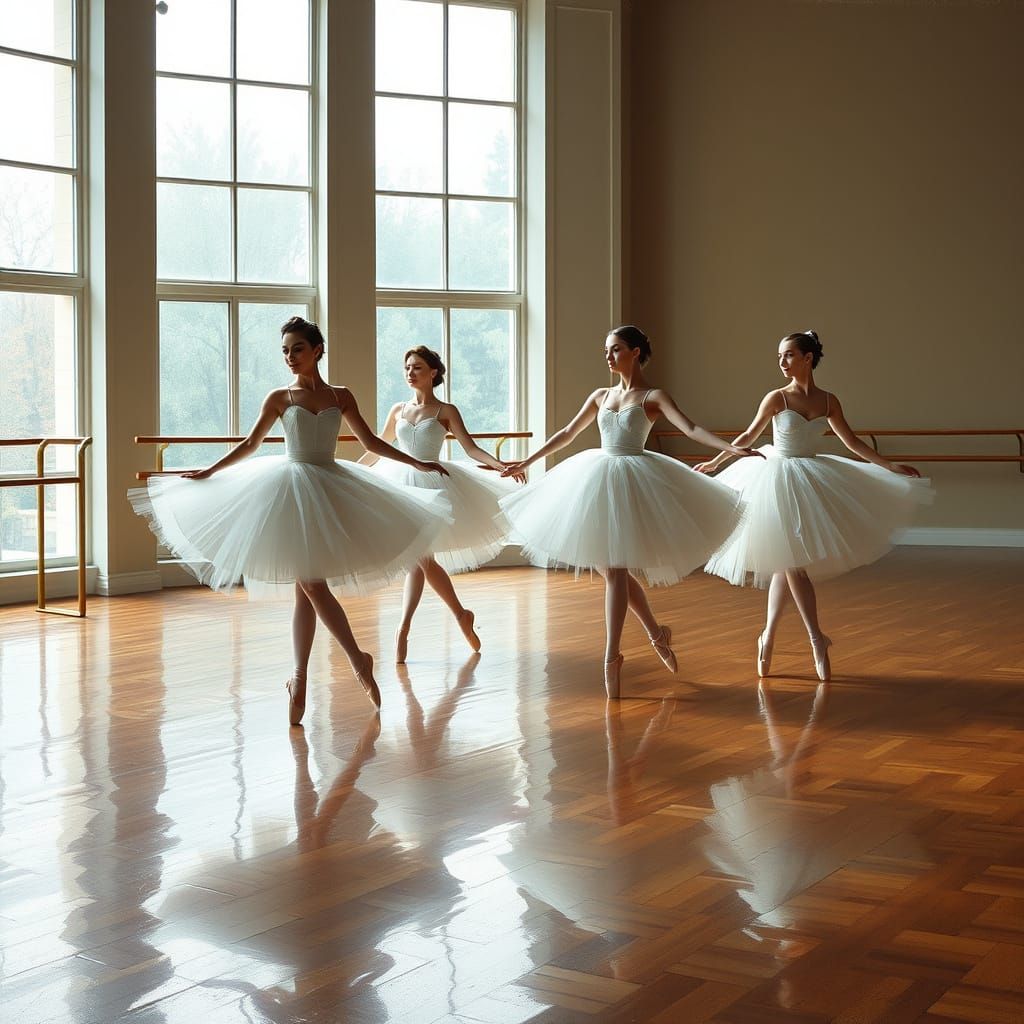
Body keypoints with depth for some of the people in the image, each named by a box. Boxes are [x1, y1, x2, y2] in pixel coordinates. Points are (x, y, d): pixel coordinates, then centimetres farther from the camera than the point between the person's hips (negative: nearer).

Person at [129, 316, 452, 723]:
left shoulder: (341, 397, 7)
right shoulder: (279, 398, 3)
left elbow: (370, 442, 13)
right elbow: (250, 443, 10)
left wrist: (418, 464, 10)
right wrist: (209, 472, 8)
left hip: (328, 488, 1)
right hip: (290, 490, -1)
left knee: (307, 586, -1)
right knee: (309, 585, -7)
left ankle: (299, 679, 5)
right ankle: (358, 661, 5)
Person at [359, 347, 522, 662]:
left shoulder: (445, 411, 0)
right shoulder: (398, 410, 11)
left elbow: (470, 447, -6)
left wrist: (501, 465, -21)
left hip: (431, 483, -4)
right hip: (402, 482, 4)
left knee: (418, 558, -9)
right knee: (421, 558, 2)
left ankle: (403, 630, -2)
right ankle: (461, 615, 13)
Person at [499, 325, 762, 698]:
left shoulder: (653, 396, -3)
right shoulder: (601, 396, 12)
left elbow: (690, 428, -14)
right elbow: (567, 434, 20)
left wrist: (731, 448, -29)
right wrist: (526, 461, 22)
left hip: (632, 480, -6)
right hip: (598, 479, 6)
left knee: (615, 570, -10)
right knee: (614, 568, 9)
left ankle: (611, 656, -6)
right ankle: (656, 632, 27)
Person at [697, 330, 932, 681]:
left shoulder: (828, 401, 1)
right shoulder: (777, 398, -7)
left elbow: (853, 443, 8)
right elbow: (749, 436, 4)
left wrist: (892, 467, 6)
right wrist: (715, 462, 5)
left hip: (812, 479, 3)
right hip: (778, 478, -3)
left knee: (786, 564, 6)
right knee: (791, 563, -7)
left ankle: (768, 637, 18)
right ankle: (817, 640, -2)